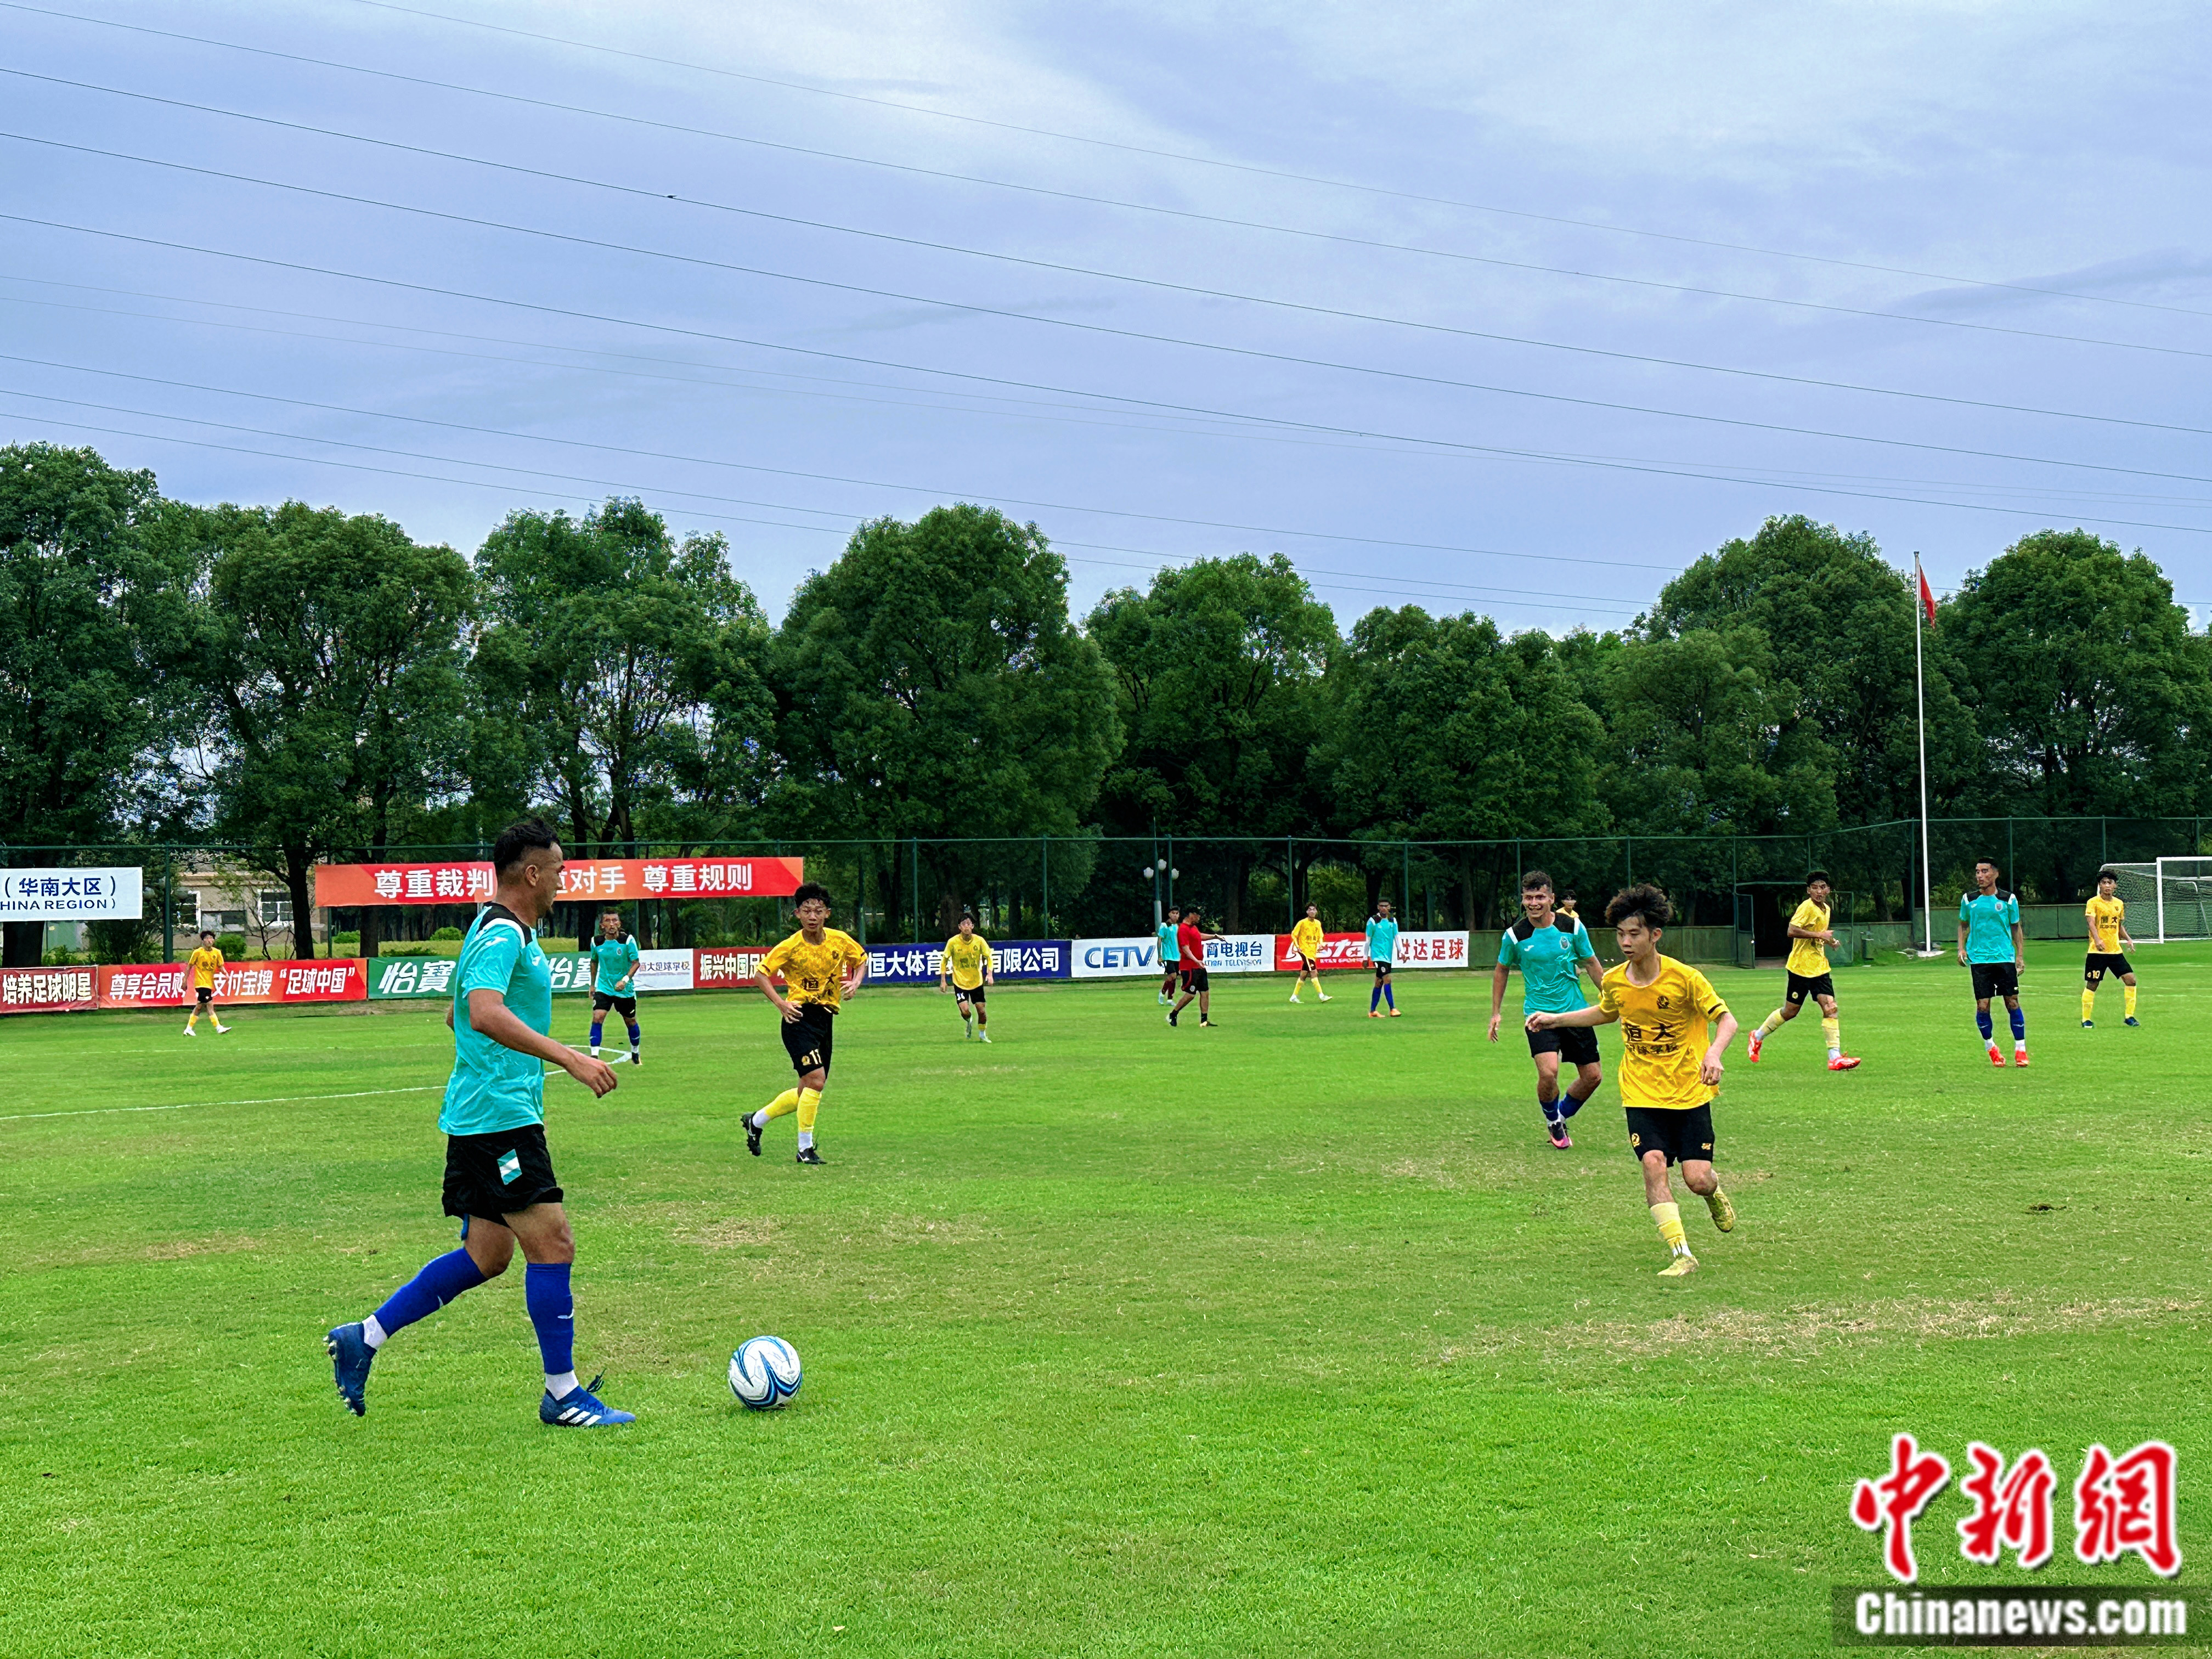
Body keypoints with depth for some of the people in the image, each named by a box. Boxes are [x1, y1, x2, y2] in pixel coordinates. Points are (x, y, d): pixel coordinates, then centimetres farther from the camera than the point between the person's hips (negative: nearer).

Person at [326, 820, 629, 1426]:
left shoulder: (512, 931, 18)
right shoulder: (503, 933, -15)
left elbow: (459, 1014, 29)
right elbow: (485, 1013, -32)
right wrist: (570, 1058, -35)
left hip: (483, 1118, 11)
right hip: (499, 1118, -11)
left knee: (486, 1256, 12)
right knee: (552, 1245, -7)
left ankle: (363, 1340, 17)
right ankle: (563, 1395, 1)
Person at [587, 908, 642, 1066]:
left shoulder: (628, 940, -13)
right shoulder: (596, 942, -4)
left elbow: (636, 963, -12)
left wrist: (625, 979, -27)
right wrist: (592, 985, 18)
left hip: (625, 989, -1)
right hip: (603, 987, 1)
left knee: (631, 1021, 12)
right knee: (597, 1017, -19)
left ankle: (635, 1053, 36)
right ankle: (594, 1056, -18)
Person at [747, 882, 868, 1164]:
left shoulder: (840, 940, 0)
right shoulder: (791, 947, -12)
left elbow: (862, 960, 19)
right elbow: (761, 974, -4)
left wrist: (855, 983, 0)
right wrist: (780, 1003, -15)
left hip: (826, 1019, 6)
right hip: (801, 1017, -6)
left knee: (808, 1092, 12)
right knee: (816, 1080, -20)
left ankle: (757, 1121, 33)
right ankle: (806, 1149, -7)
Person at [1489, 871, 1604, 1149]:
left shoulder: (1572, 927, -5)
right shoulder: (1515, 935, -8)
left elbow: (1591, 964, 9)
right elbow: (1502, 970, 9)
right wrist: (1496, 1013, 8)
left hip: (1575, 1011, 3)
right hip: (1538, 1013, -3)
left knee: (1593, 1076, 3)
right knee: (1548, 1072, -21)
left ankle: (1561, 1116, 31)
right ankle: (1553, 1122, 10)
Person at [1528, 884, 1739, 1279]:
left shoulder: (1684, 977, -15)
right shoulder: (1614, 981, -1)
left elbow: (1726, 1019, -11)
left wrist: (1714, 1053, -31)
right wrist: (1557, 1018, 17)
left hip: (1689, 1092, -3)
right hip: (1642, 1093, 3)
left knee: (1697, 1179, -6)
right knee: (1653, 1162, -19)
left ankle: (1714, 1194, 33)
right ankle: (1680, 1253, -15)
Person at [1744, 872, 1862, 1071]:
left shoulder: (1826, 909, 12)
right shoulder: (1807, 907, -14)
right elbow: (1792, 931, -25)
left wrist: (1828, 941, 8)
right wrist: (1820, 935, -23)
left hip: (1820, 967, 7)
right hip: (1800, 967, -7)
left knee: (1830, 1007, -7)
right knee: (1790, 1011, 3)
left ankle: (1835, 1057, -10)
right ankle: (1758, 1037, 26)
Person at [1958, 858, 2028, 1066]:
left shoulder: (2008, 899, 2)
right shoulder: (1968, 899, 5)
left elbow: (2016, 928, 11)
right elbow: (1963, 925, 18)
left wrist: (2020, 956, 5)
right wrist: (1962, 948, 4)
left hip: (2005, 957, -1)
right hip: (1979, 958, 1)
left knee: (2012, 1003, -4)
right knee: (1982, 1006, -3)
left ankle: (2020, 1049, 8)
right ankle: (1991, 1047, 17)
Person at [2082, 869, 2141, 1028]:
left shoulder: (2119, 903, 11)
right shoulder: (2093, 903, -7)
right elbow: (2091, 923, -20)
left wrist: (2128, 939, 8)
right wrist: (2097, 940, -36)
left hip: (2115, 950, 5)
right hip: (2097, 951, -5)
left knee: (2130, 979, -3)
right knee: (2092, 985, -2)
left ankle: (2129, 1016, 8)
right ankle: (2086, 1020, 9)